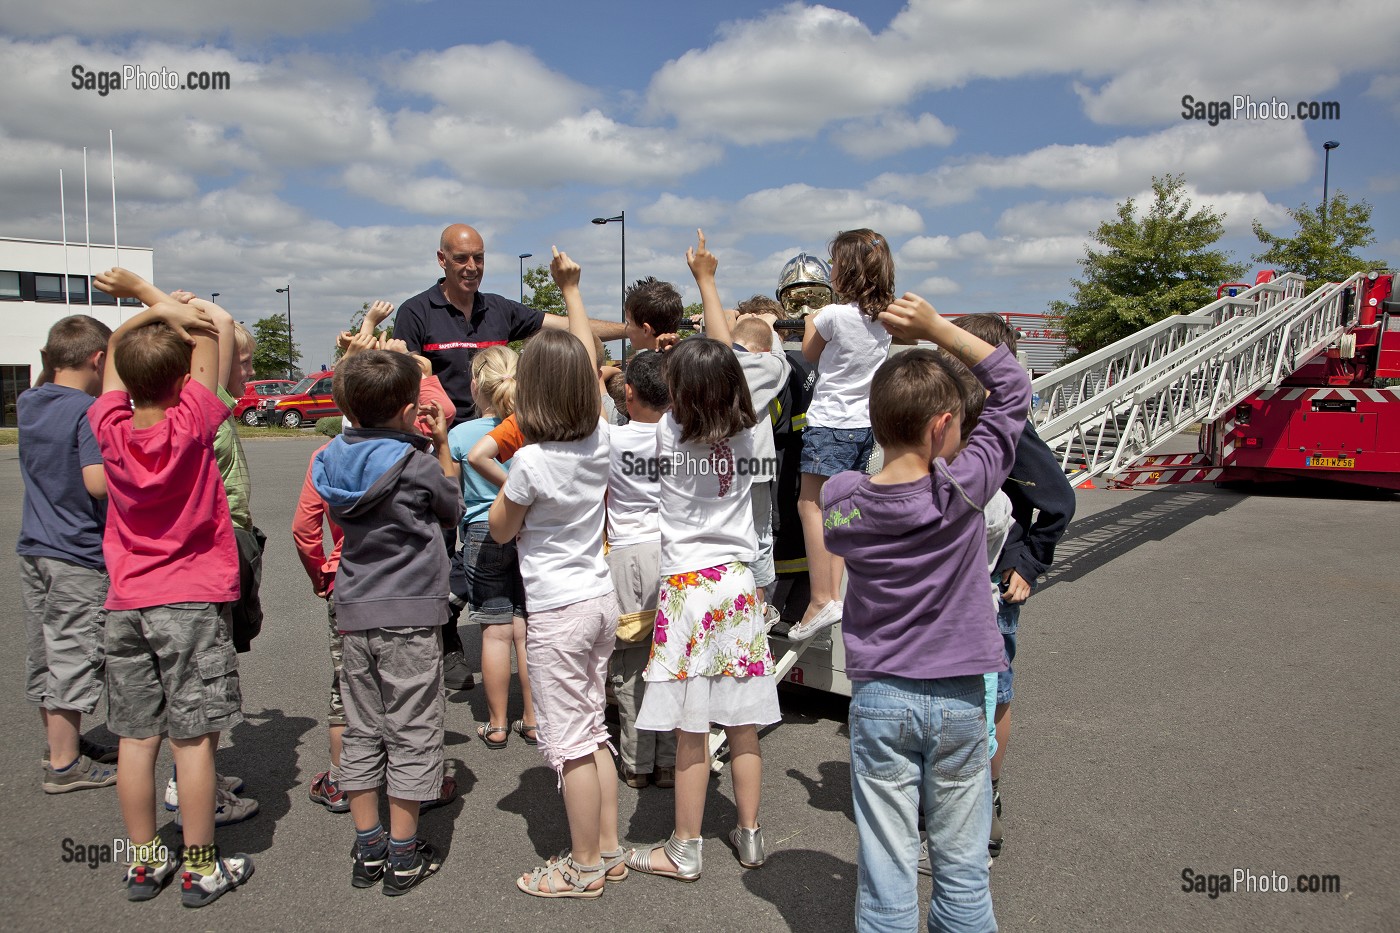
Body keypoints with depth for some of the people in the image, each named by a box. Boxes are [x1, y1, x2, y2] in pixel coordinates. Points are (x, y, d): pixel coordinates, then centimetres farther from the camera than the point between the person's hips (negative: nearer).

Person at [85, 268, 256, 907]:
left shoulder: (111, 428, -2)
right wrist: (148, 293, 2)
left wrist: (152, 309, 4)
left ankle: (144, 863, 23)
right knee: (194, 737, 2)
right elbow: (213, 327, -1)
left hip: (126, 603, 5)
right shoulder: (192, 424, -12)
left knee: (137, 738, 10)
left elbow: (117, 345, 15)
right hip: (192, 600, -4)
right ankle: (201, 868, 11)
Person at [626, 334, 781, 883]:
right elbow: (730, 393, 22)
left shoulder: (670, 434, -11)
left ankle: (685, 851, 16)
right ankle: (750, 836, 26)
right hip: (738, 584, 5)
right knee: (743, 726, 13)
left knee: (691, 733, 3)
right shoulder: (747, 435, 1)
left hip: (686, 587, -5)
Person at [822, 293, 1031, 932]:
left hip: (878, 697, 1)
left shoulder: (838, 497, -11)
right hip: (958, 699, -1)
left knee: (885, 869, 10)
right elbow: (1013, 387, -5)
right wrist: (937, 328, -8)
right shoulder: (964, 488, -16)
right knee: (961, 867, 15)